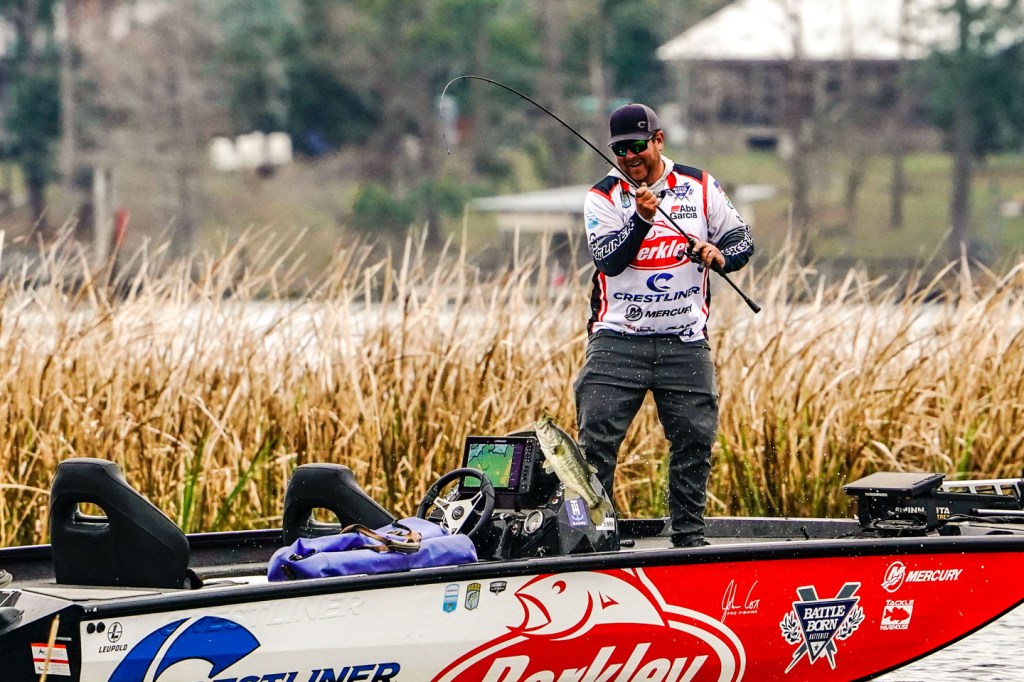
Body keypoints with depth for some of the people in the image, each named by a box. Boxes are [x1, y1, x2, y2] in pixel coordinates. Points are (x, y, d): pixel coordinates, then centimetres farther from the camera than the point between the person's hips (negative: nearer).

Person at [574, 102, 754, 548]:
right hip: (617, 340, -2)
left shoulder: (699, 187, 6)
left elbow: (742, 239, 10)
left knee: (695, 439, 2)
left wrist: (720, 256, -13)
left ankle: (689, 538, 12)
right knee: (596, 440, -9)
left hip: (685, 342, 2)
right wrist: (642, 218, -28)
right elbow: (610, 260, -14)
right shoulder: (603, 197, 0)